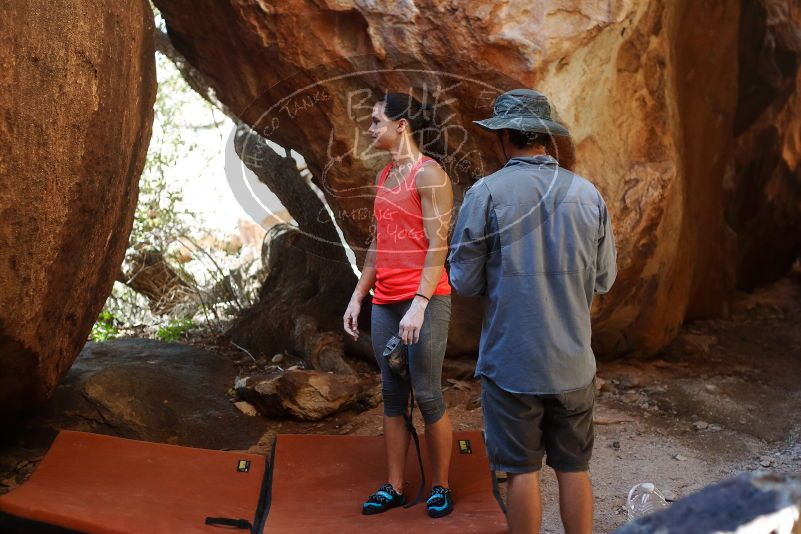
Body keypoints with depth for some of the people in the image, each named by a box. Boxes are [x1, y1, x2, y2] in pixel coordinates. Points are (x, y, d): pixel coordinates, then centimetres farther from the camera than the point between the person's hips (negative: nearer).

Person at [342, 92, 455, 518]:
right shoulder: (384, 175, 14)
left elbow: (437, 246, -15)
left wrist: (419, 305, -22)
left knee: (427, 395, 0)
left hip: (425, 300, -7)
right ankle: (393, 487, 18)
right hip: (385, 302, 7)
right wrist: (357, 297, 15)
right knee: (392, 395, 9)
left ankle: (440, 487, 15)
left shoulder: (429, 174, -9)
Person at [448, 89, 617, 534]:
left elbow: (464, 281, -7)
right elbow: (604, 279, 7)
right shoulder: (587, 193, 0)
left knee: (523, 470, 8)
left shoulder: (486, 193, -10)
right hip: (573, 361, 3)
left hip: (511, 360, -3)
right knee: (574, 468, 14)